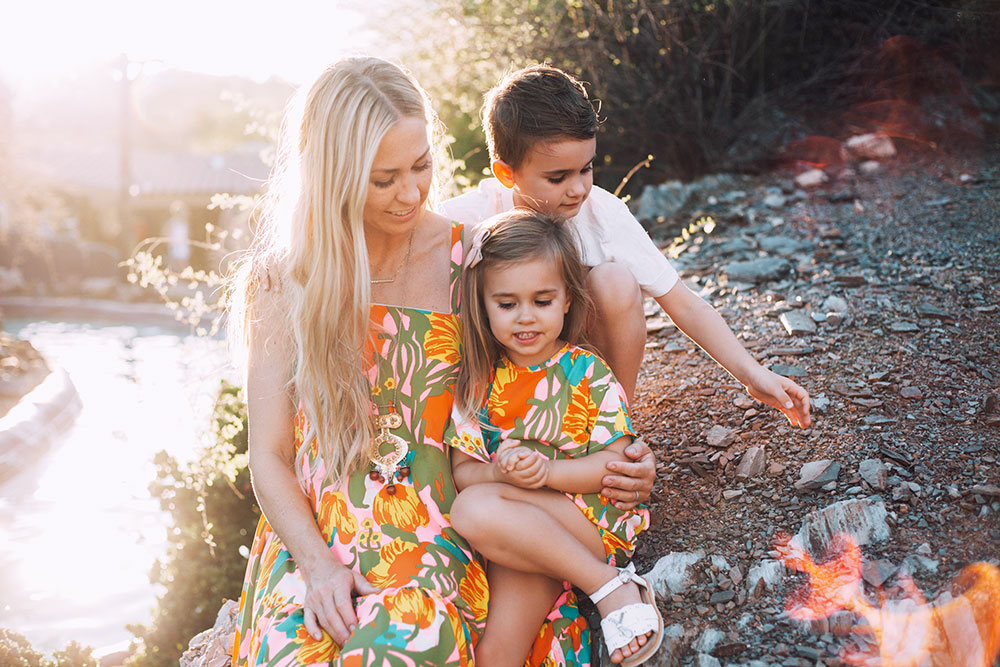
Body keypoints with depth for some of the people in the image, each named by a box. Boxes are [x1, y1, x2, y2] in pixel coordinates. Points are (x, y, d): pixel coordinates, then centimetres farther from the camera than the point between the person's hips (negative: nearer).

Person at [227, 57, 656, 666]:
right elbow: (269, 456, 2)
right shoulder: (290, 280, 2)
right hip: (311, 528, 1)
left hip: (433, 529, 0)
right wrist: (317, 564, -15)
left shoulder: (466, 258, 4)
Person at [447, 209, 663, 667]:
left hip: (594, 521, -2)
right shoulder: (479, 381, 9)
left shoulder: (586, 372, 1)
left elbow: (613, 462, -5)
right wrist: (501, 473, -16)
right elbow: (462, 471, 6)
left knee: (475, 509, -31)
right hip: (523, 531, 2)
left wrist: (544, 470, -20)